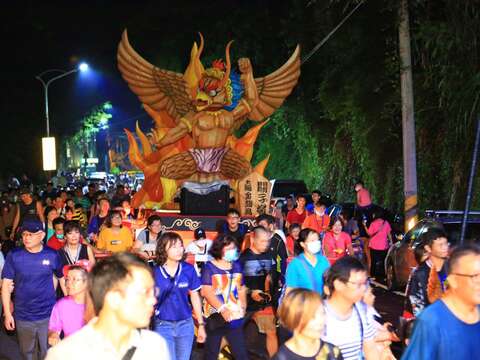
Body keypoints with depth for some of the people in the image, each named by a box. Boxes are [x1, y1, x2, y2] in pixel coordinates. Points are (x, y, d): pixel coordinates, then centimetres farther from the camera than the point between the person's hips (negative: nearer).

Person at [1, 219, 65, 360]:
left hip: (48, 315, 0)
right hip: (23, 316, 1)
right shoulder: (14, 255, -9)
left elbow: (62, 278, 5)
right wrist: (7, 313, -7)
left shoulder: (52, 255, -8)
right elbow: (6, 284, -5)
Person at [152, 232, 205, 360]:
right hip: (163, 325, -2)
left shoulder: (189, 269, -5)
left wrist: (201, 324, 6)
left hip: (185, 324, 3)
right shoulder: (155, 272, -11)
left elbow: (195, 297, 4)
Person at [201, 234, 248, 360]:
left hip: (235, 316, 3)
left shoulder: (237, 266, 11)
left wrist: (243, 306, 0)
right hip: (215, 316, -3)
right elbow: (206, 291, -14)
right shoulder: (210, 267, -4)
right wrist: (222, 309, -21)